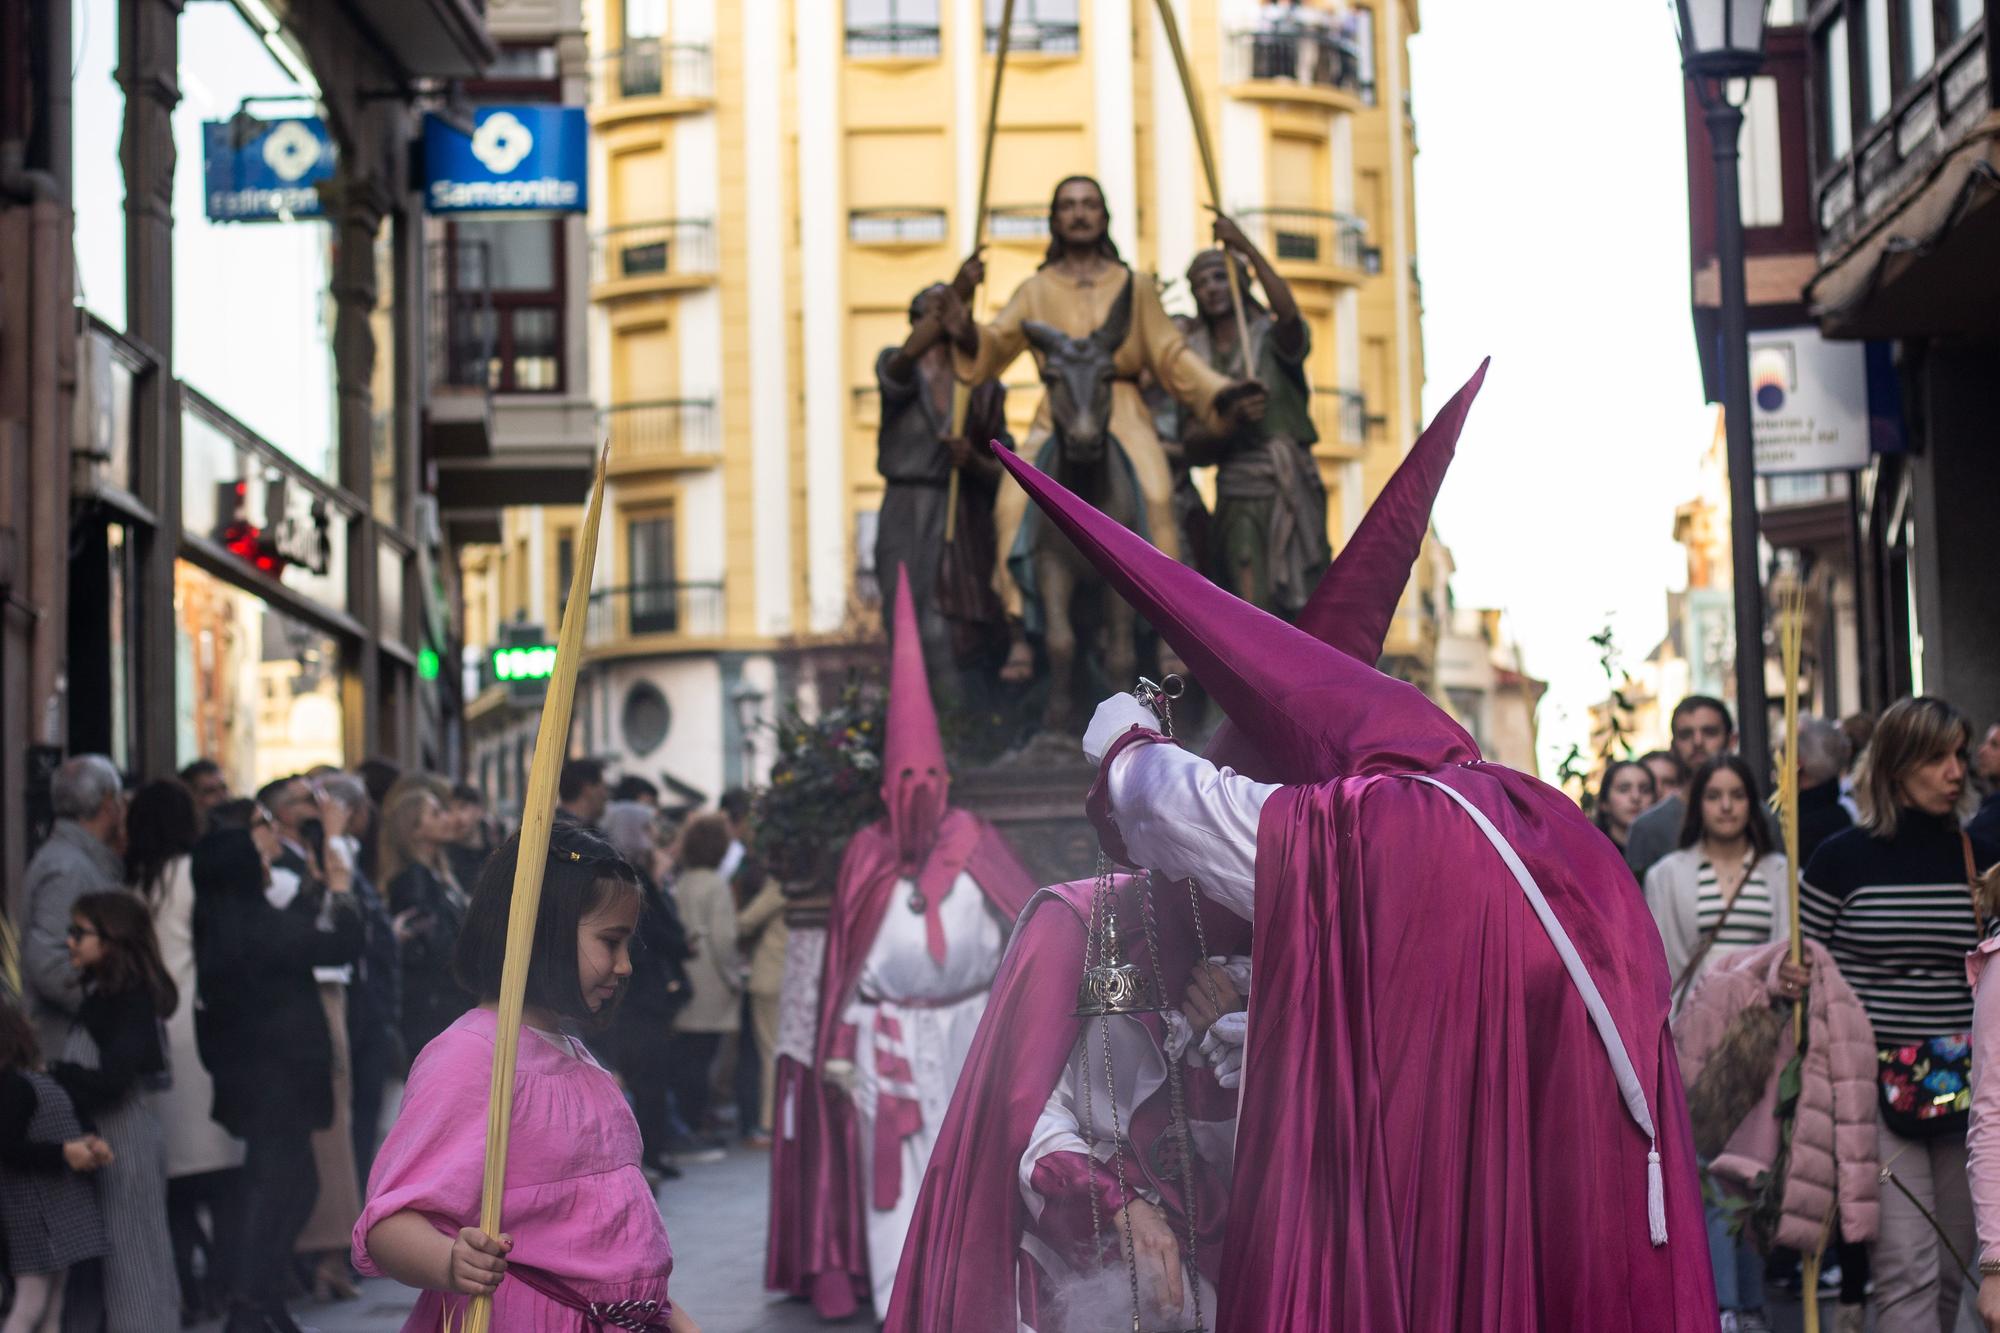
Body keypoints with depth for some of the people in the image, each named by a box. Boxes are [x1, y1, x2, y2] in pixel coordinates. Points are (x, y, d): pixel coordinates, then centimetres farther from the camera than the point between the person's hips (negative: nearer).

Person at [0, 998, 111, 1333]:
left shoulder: (38, 1079, 10)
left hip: (60, 1206, 9)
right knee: (30, 1306, -9)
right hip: (33, 1208, -9)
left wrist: (91, 1146, -1)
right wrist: (63, 1153, -22)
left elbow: (69, 1127, 17)